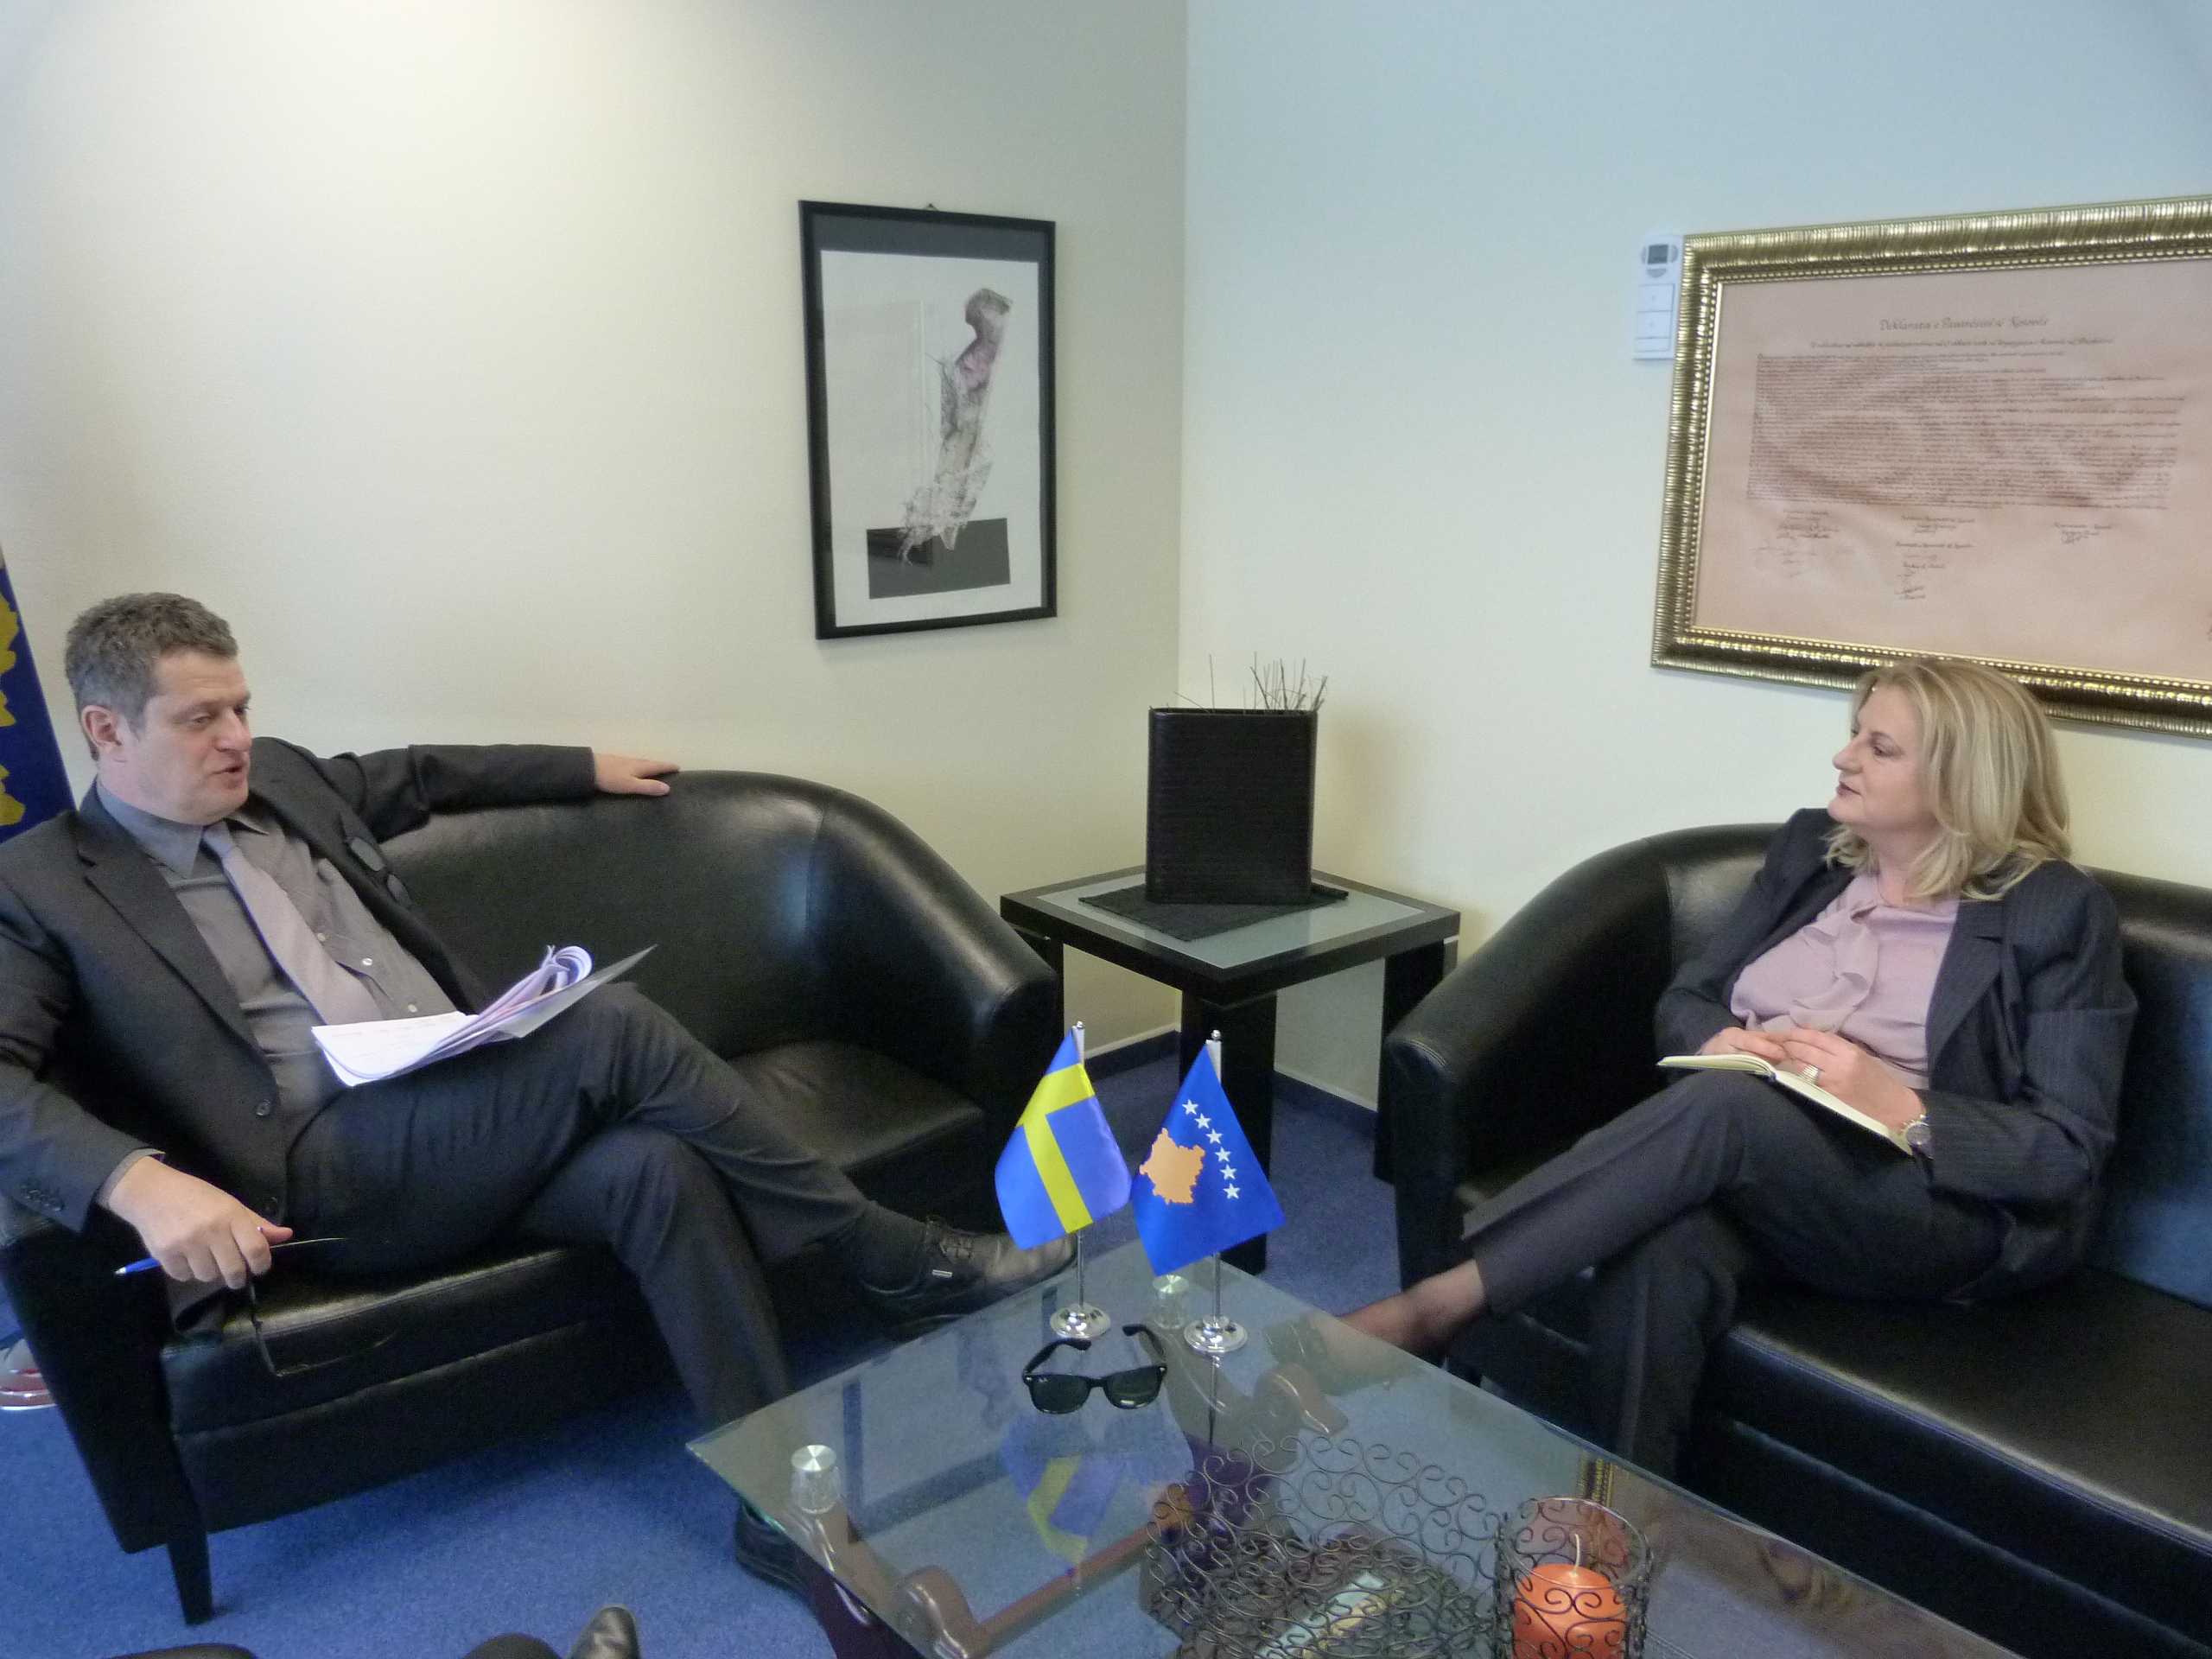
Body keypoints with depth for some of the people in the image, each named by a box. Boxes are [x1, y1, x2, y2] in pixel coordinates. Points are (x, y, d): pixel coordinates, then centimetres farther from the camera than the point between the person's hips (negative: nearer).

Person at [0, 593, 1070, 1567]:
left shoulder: (279, 778, 17)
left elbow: (419, 773, 33)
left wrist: (586, 769, 36)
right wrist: (138, 1179, -31)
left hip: (467, 1120, 6)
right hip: (321, 1175, -6)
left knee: (653, 1167, -27)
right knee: (614, 1027, -28)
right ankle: (906, 1266, -16)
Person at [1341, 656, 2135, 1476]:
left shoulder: (2055, 910, 1)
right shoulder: (1810, 846, 15)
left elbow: (2069, 1153, -4)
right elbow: (1685, 998, 15)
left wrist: (1902, 1107, -19)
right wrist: (1717, 1040, -9)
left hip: (1931, 1206, -3)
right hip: (1750, 1166, 4)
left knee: (1723, 1105, -36)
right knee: (1658, 1259, -35)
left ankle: (1428, 1308, -38)